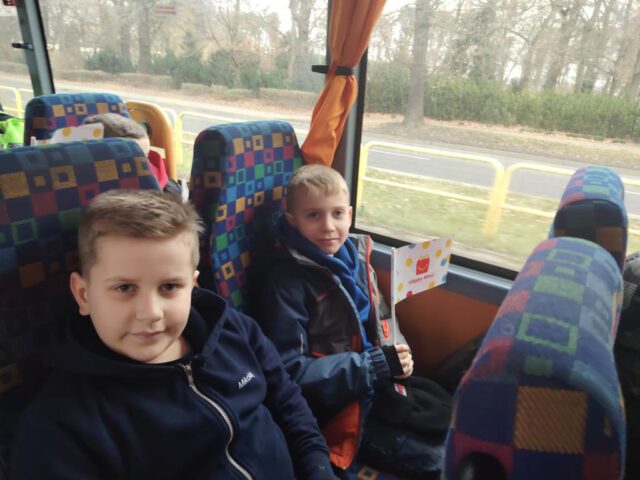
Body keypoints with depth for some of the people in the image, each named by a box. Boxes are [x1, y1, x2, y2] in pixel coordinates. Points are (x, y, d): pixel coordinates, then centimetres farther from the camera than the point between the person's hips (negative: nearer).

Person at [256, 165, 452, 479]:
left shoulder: (354, 255, 1)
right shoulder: (286, 280, -20)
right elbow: (289, 371, -22)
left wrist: (397, 353, -9)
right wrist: (375, 364, -22)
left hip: (378, 383, 7)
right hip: (333, 406, -7)